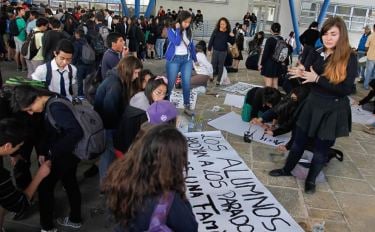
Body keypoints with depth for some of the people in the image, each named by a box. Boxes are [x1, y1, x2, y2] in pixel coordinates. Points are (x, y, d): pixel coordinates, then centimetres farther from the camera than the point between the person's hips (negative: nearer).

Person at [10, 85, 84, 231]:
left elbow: (76, 132, -35)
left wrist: (53, 151, -25)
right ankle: (75, 219, 42)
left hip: (65, 154, -9)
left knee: (45, 186, 7)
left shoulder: (56, 108, -28)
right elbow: (50, 131, 11)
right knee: (69, 182, 22)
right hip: (70, 152, 9)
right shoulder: (51, 103, 2)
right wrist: (44, 152, 4)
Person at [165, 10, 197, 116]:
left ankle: (187, 106, 15)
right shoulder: (171, 30, -8)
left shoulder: (189, 31, 6)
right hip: (174, 59, -4)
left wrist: (195, 59, 17)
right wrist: (178, 29, -15)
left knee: (187, 83, 4)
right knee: (170, 84, 3)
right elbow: (177, 42, -24)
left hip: (187, 59, 4)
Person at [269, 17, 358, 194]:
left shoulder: (349, 58, -13)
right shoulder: (315, 54, -1)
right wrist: (302, 74, -25)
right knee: (299, 142, 17)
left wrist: (318, 79, -25)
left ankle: (311, 180, 32)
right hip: (312, 106, 4)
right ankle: (287, 169, 38)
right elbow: (308, 80, -1)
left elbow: (345, 89, -20)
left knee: (321, 149, 10)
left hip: (333, 112, -4)